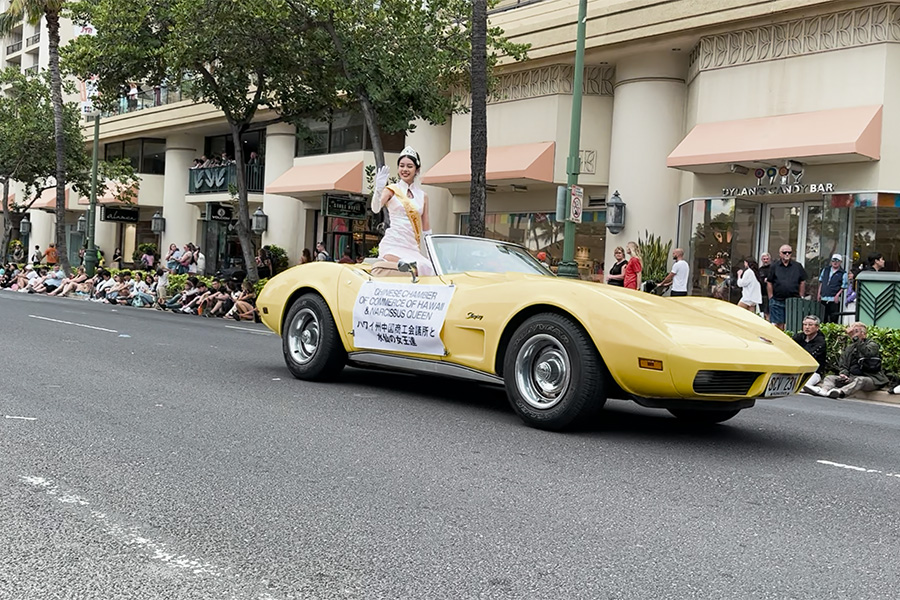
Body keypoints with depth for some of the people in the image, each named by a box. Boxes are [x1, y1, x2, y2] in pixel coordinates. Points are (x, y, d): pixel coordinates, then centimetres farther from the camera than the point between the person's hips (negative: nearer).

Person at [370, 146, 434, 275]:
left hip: (412, 247, 5)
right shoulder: (392, 190, 4)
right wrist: (378, 189, -31)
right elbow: (375, 209, -14)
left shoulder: (423, 196, 16)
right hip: (393, 244, -5)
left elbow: (426, 230, 20)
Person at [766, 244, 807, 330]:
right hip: (777, 301, 0)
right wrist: (771, 298, 1)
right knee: (777, 324, -1)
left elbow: (802, 282, 10)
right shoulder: (774, 267, 6)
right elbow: (769, 283, 7)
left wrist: (801, 297, 5)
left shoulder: (798, 266, 8)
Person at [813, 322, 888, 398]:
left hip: (870, 378, -5)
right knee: (830, 378, -14)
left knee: (860, 380, -39)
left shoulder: (872, 344, 6)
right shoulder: (848, 348, 20)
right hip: (852, 377, 5)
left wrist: (858, 341, -14)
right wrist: (843, 374, -8)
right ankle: (824, 391, -49)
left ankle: (840, 392, -66)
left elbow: (868, 353, -18)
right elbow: (842, 365, 14)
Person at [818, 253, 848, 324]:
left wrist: (837, 295, -14)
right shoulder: (825, 270, 13)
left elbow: (844, 287, -2)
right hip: (823, 298, 4)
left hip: (834, 300, -4)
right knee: (823, 318, 9)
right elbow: (821, 282, 19)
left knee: (833, 319, -5)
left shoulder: (843, 273, 0)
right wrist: (819, 293, 12)